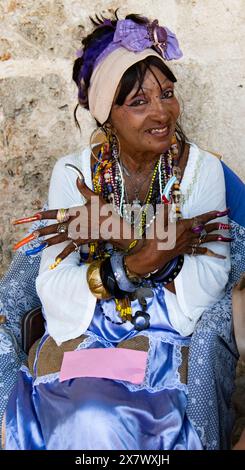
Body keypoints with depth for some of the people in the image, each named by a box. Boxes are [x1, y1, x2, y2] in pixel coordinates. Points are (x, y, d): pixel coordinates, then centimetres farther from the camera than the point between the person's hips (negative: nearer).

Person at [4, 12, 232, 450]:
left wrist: (119, 236, -22)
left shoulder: (202, 170, -3)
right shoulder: (72, 173, -3)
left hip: (169, 340, 0)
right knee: (93, 425, -26)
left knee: (104, 422, -23)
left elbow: (210, 282, -13)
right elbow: (54, 290, -11)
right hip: (82, 334, 0)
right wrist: (141, 259, -24)